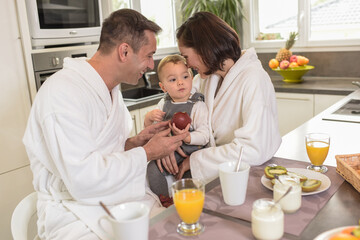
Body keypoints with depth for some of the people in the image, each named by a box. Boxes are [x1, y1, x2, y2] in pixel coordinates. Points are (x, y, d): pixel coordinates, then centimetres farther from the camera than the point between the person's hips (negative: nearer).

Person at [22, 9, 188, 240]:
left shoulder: (110, 88, 9)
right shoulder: (63, 91, -21)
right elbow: (83, 180, -26)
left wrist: (135, 142, -1)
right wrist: (146, 153, -16)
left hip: (119, 195, 8)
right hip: (77, 210, -8)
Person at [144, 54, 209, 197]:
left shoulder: (197, 105, -9)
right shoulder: (164, 103, 6)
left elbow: (204, 136, -16)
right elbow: (149, 129, 14)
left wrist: (185, 136, -34)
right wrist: (149, 117, -9)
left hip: (191, 153, -4)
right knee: (152, 169, -15)